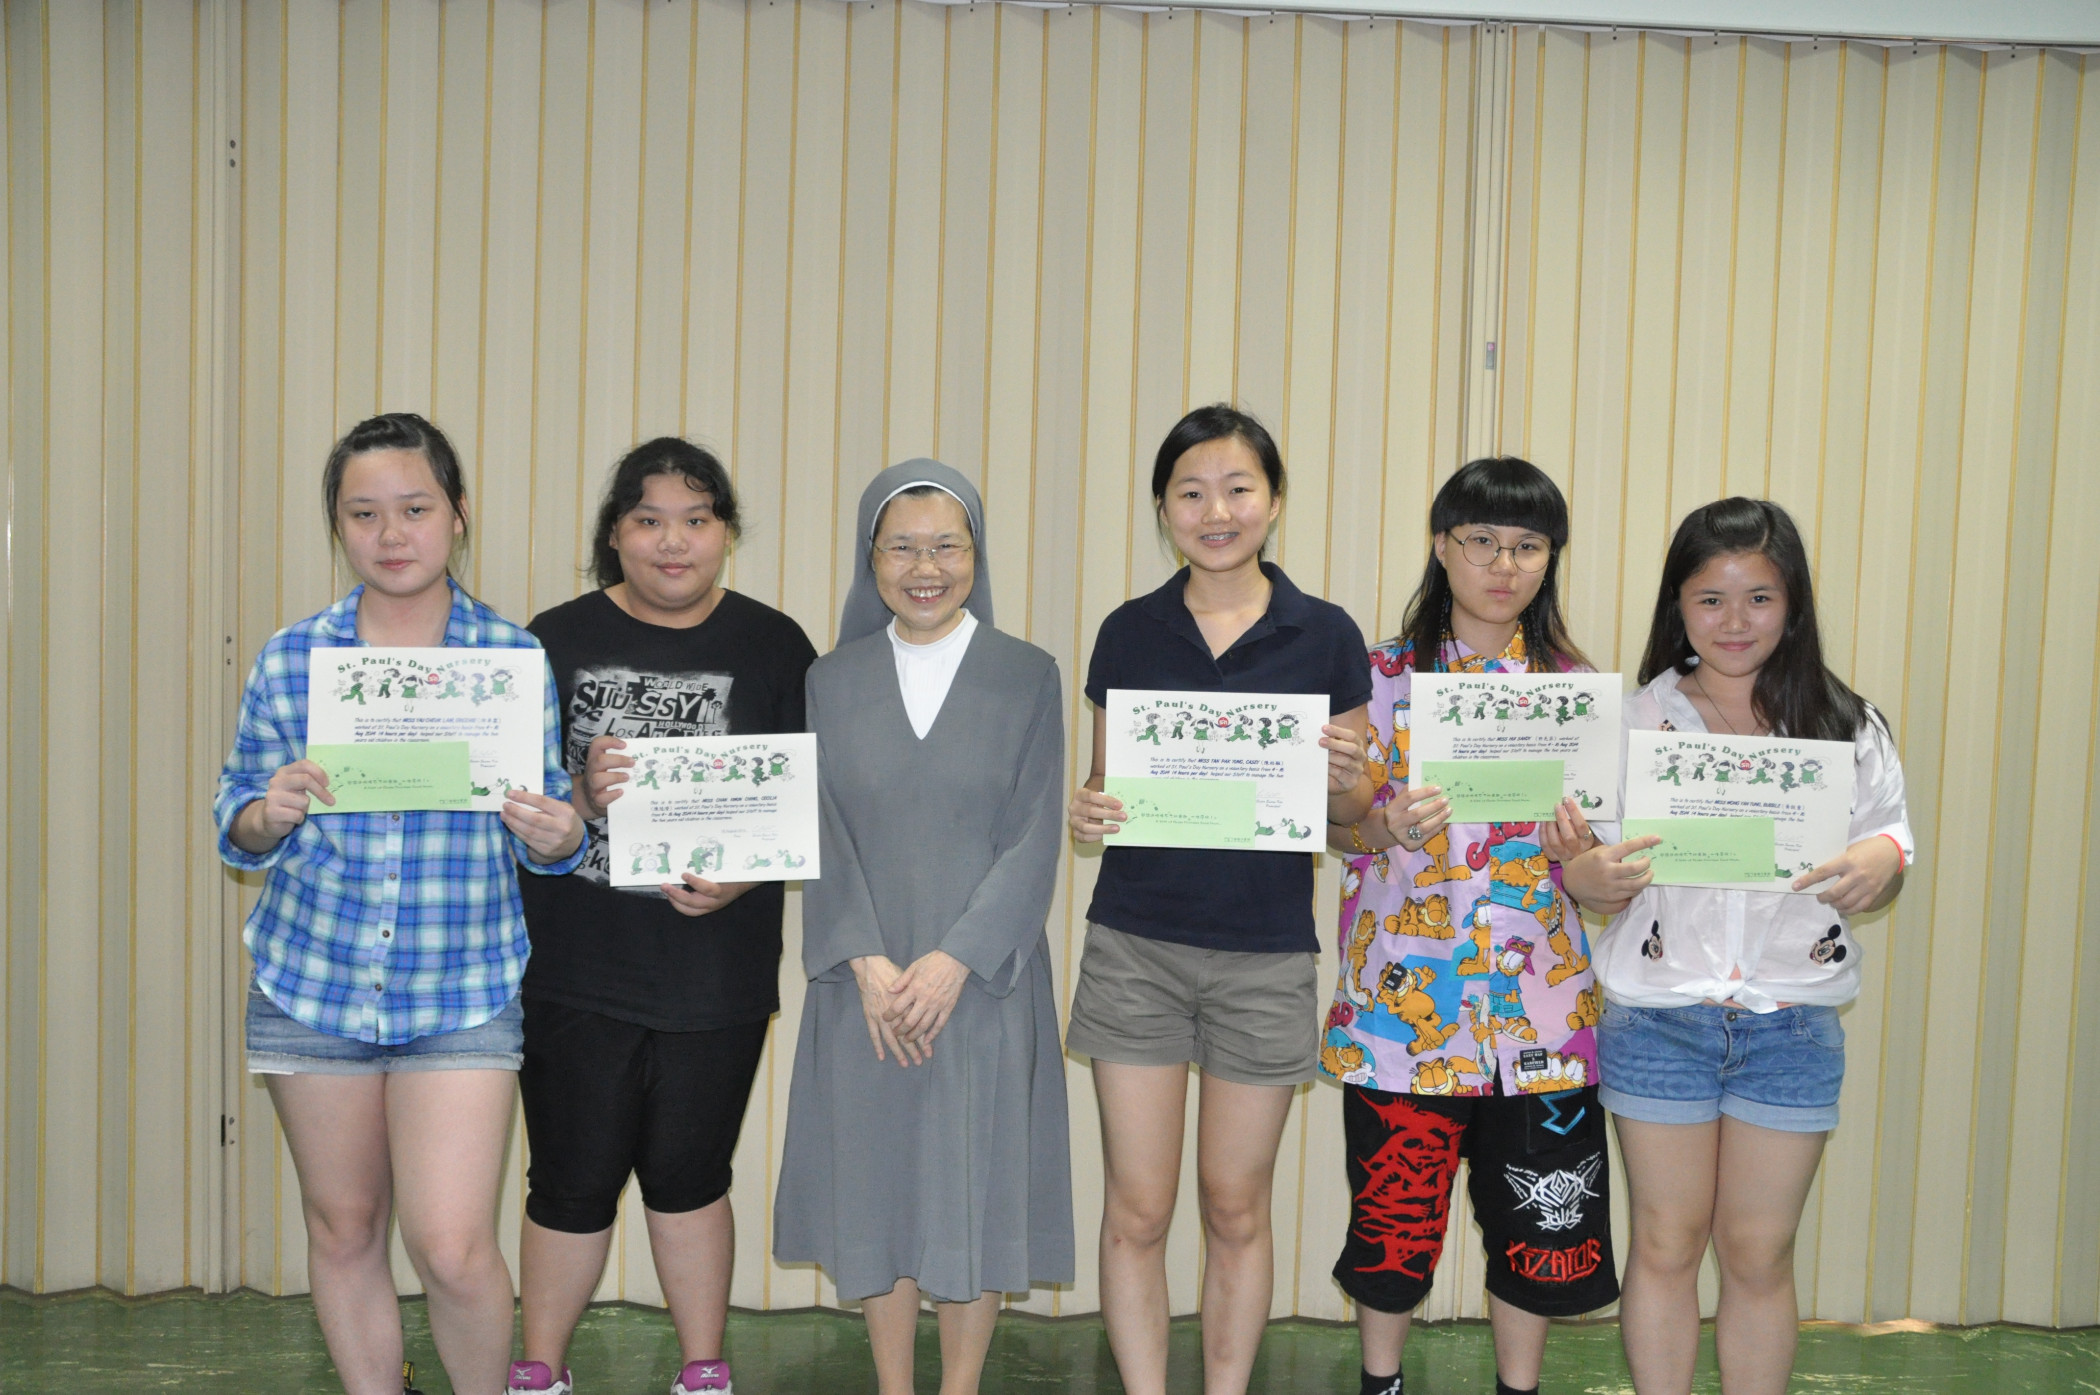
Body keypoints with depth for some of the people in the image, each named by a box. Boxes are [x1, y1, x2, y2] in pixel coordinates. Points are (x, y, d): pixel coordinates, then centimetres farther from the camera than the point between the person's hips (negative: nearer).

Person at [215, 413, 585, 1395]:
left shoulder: (516, 657, -2)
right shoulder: (288, 659, 1)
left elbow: (545, 836, 5)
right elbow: (238, 829, 7)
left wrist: (555, 837, -18)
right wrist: (268, 815, -16)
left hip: (463, 990, -2)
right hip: (311, 982, 2)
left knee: (452, 1249, -7)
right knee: (342, 1229, 14)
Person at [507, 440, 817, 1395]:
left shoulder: (774, 646, 2)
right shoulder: (558, 638, 2)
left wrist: (741, 878, -15)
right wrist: (578, 798, -19)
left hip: (715, 973, 0)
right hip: (576, 969, 0)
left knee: (689, 1173, 14)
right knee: (572, 1180, 8)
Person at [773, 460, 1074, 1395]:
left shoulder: (1027, 676, 1)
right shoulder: (833, 682, 6)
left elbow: (1034, 837, -5)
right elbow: (823, 835, 1)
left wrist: (954, 960, -14)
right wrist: (867, 963, -12)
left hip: (983, 980, -1)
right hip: (863, 984, 2)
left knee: (977, 1184, 4)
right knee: (875, 1180, 8)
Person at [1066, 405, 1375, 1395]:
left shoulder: (1325, 635, 0)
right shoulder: (1128, 632, 3)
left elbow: (1353, 810, 4)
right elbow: (1103, 781, 11)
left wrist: (1343, 776, -18)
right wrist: (1085, 812, -11)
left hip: (1265, 954, -1)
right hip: (1135, 945, 1)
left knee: (1236, 1209, 11)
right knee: (1136, 1211, 4)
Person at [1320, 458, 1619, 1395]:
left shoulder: (1575, 684, 7)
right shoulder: (1383, 676, 2)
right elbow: (1338, 824, 0)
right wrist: (1390, 832, -22)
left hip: (1539, 995, 2)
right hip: (1408, 991, -1)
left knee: (1536, 1214, 9)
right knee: (1395, 1207, 7)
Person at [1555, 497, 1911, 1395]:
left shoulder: (1846, 726, 3)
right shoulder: (1636, 721, 0)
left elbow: (1885, 859, 6)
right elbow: (1599, 883, 0)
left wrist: (1879, 866, -18)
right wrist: (1585, 874, -24)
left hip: (1792, 1022, 1)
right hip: (1658, 1014, 0)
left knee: (1759, 1254, 11)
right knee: (1664, 1245, 9)